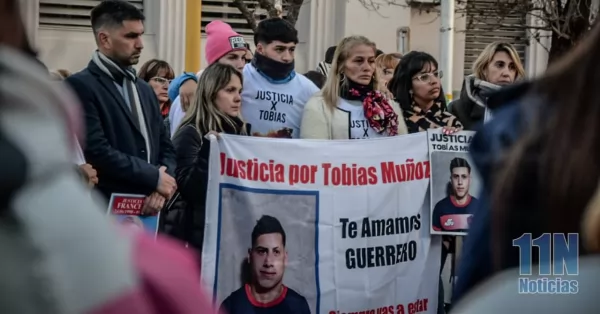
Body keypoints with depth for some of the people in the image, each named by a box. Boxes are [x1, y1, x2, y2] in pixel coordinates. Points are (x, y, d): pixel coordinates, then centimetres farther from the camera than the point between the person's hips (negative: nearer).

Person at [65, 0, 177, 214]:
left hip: (149, 211, 7)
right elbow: (97, 151, -17)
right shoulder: (80, 86, -7)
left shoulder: (145, 90, 18)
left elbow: (166, 148, 17)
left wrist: (163, 185, -5)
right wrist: (155, 177, -10)